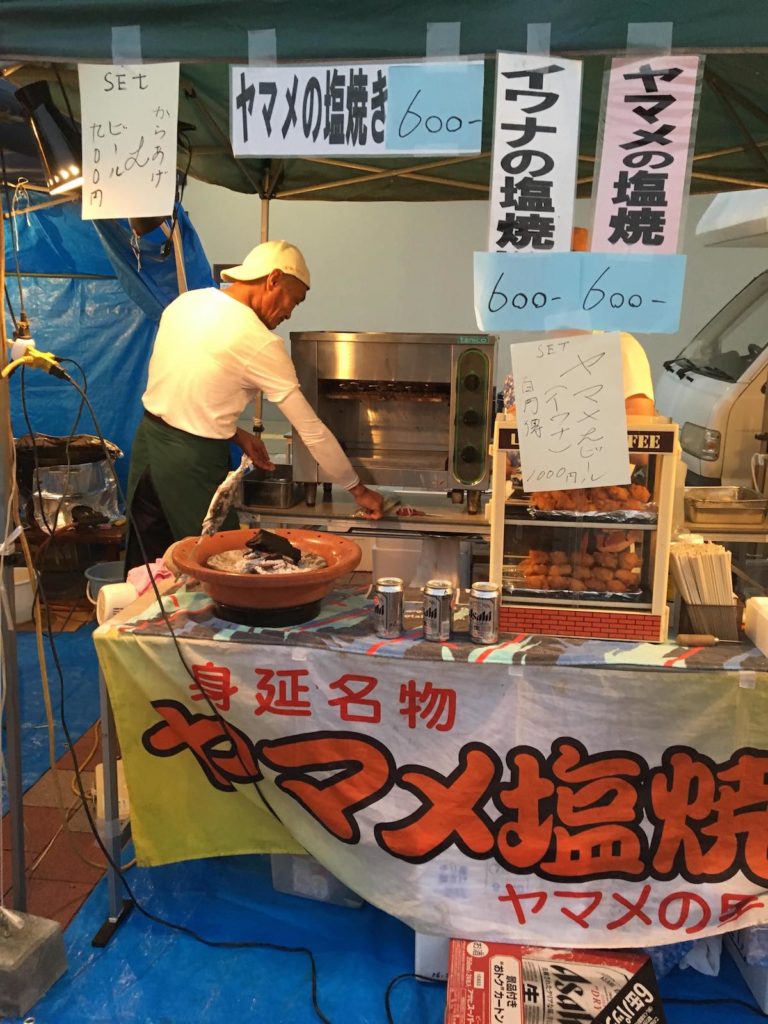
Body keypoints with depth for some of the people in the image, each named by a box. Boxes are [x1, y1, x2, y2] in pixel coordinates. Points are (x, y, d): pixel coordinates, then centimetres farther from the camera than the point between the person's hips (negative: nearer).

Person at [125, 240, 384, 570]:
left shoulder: (184, 303, 4)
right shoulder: (260, 343, -16)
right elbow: (311, 430, -11)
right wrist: (358, 490, -1)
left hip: (147, 441, 8)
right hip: (192, 463, -7)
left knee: (145, 568, 18)